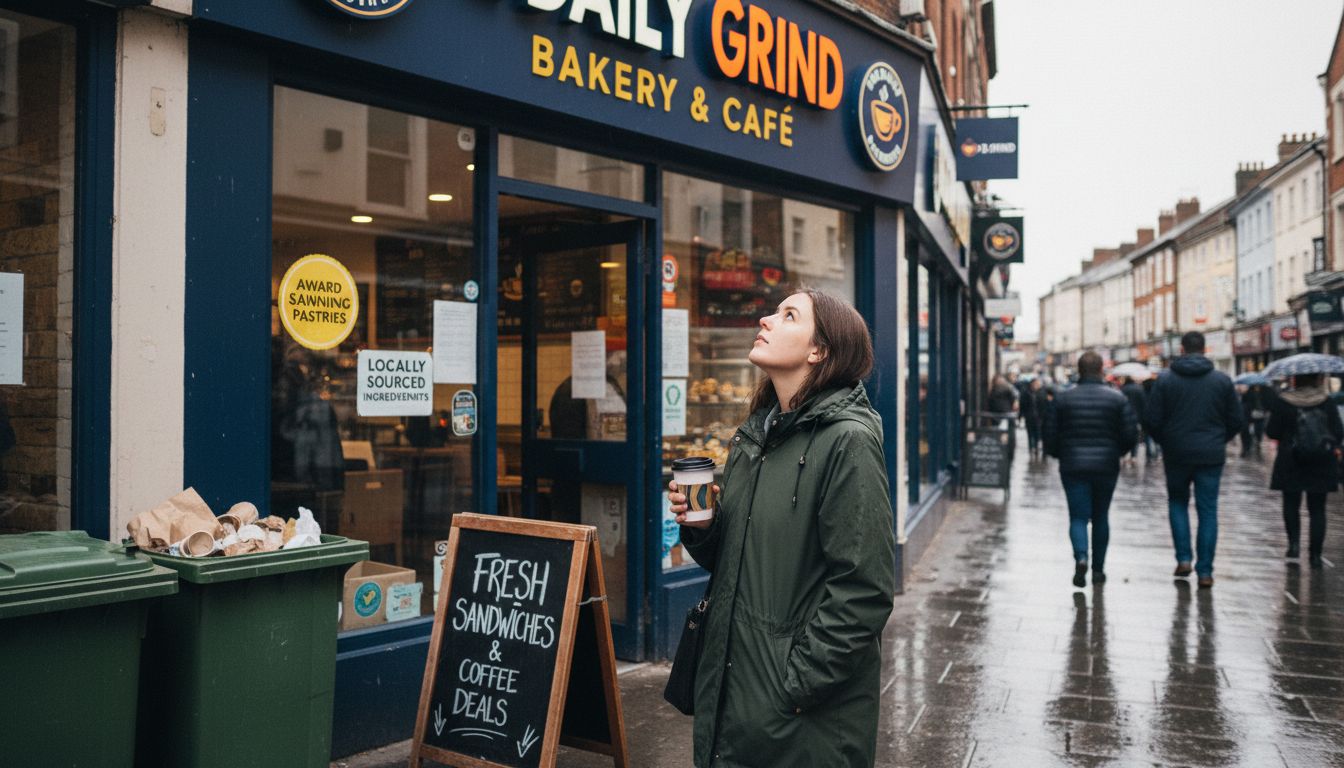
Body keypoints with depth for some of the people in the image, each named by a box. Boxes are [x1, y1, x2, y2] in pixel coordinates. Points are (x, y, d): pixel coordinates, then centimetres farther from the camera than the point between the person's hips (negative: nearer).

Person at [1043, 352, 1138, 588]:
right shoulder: (1118, 398, -2)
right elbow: (1131, 435, -4)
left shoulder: (1063, 399, -3)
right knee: (1100, 517, 14)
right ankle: (1098, 569, 20)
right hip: (1106, 467, 1)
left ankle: (1081, 558, -22)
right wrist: (1116, 452, 15)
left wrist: (1061, 455, 16)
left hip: (1073, 468, -1)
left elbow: (1050, 435, -2)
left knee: (1078, 517, 2)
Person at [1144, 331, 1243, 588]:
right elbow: (1236, 420, 3)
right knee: (1208, 511, 6)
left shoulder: (1165, 379, -5)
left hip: (1176, 454, 0)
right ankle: (1205, 571, 5)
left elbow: (1151, 420, -6)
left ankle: (1183, 558, 9)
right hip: (1211, 456, 1)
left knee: (1177, 503, 18)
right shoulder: (1222, 380, 0)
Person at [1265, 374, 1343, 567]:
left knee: (1291, 505, 16)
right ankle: (1315, 554, 4)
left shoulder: (1281, 403, -8)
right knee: (1317, 509, 7)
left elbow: (1273, 432, -6)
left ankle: (1294, 543, 1)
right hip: (1322, 465, 1)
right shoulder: (1327, 403, -4)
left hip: (1291, 465, -1)